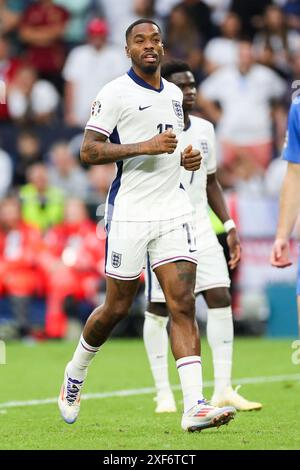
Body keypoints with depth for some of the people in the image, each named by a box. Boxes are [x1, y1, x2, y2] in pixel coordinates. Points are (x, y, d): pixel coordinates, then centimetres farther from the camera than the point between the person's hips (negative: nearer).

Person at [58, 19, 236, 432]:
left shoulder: (174, 93, 15)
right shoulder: (115, 93, -6)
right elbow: (89, 151, -12)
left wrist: (187, 158, 10)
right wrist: (145, 147, -20)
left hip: (173, 212, 5)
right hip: (130, 214, -5)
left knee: (183, 305, -8)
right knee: (117, 307, 4)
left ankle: (194, 406, -15)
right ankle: (75, 373, 32)